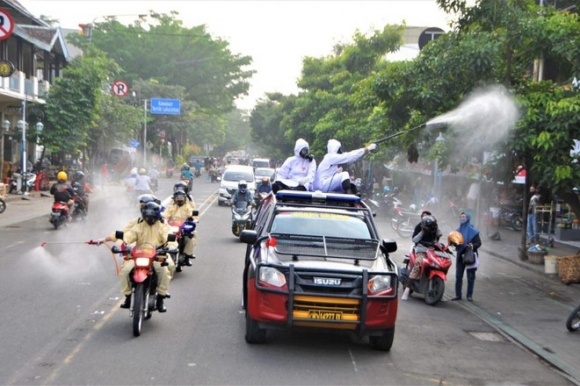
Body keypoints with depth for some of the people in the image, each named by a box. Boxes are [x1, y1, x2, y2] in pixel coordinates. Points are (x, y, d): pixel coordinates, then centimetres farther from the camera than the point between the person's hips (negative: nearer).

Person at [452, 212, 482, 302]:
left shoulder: (473, 231, -5)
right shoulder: (458, 230, 10)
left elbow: (479, 243, -6)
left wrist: (473, 245, -26)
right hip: (460, 255, 5)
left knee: (470, 277, 1)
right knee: (458, 276, 3)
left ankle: (469, 295, 6)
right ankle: (458, 295, 9)